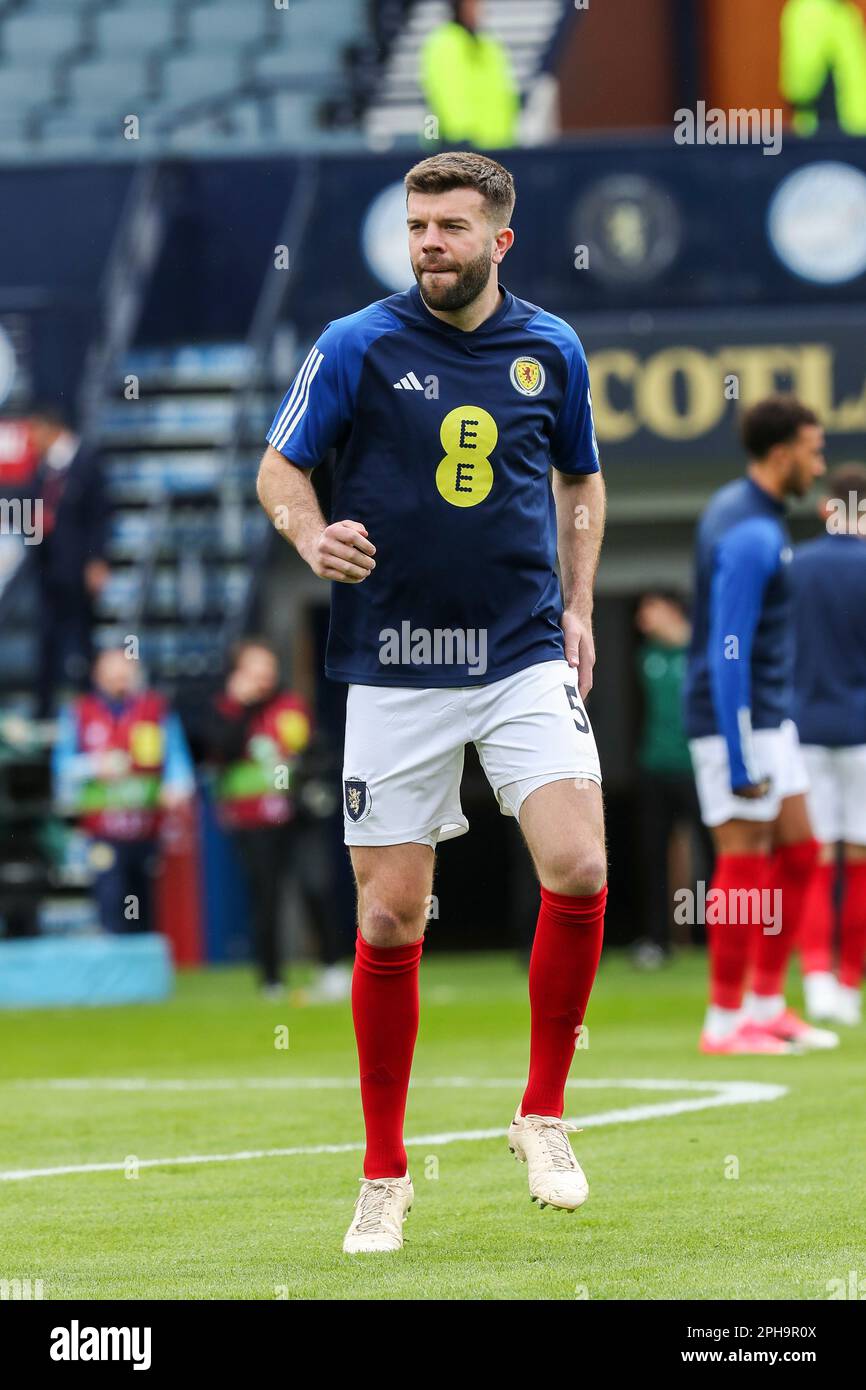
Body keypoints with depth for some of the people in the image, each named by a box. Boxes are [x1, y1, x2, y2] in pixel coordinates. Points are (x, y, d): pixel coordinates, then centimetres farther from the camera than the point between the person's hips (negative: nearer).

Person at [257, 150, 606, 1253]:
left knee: (579, 872, -18)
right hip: (395, 671, -1)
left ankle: (542, 1116, 1)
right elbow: (278, 467, 4)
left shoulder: (551, 349, 5)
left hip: (524, 657, 1)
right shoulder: (357, 346, -3)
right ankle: (384, 1175, 14)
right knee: (391, 919, 0)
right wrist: (311, 534, -18)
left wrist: (578, 605, 10)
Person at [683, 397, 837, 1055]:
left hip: (770, 716, 10)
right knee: (746, 863, -5)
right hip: (738, 722, -10)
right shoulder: (751, 536, -19)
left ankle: (768, 1006, 16)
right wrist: (739, 761, -23)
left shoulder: (739, 509, 12)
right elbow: (728, 653, -23)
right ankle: (725, 1022, 0)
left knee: (797, 854, 10)